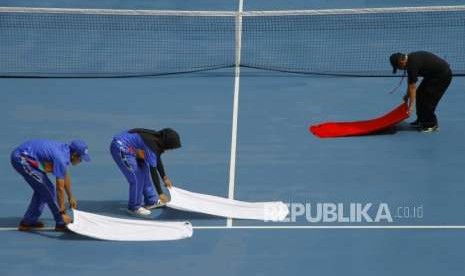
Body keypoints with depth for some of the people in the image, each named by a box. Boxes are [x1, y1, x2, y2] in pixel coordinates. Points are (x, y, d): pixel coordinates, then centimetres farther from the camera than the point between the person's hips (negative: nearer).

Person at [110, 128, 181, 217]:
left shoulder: (157, 139, 1)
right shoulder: (152, 146, -26)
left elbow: (157, 160, 19)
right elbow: (153, 171, -24)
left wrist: (165, 178, 27)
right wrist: (160, 193, -20)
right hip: (120, 149, -10)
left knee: (144, 171, 16)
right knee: (136, 178, -8)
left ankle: (150, 201, 26)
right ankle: (134, 207, 7)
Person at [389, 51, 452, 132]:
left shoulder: (413, 64, -26)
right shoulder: (410, 58, 2)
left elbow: (412, 87, -23)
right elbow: (411, 82, 16)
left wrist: (411, 106, -20)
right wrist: (407, 95, 22)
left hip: (443, 74, -10)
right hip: (435, 73, 10)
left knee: (427, 99, -9)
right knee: (420, 94, 12)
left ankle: (432, 124, 3)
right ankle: (422, 120, 21)